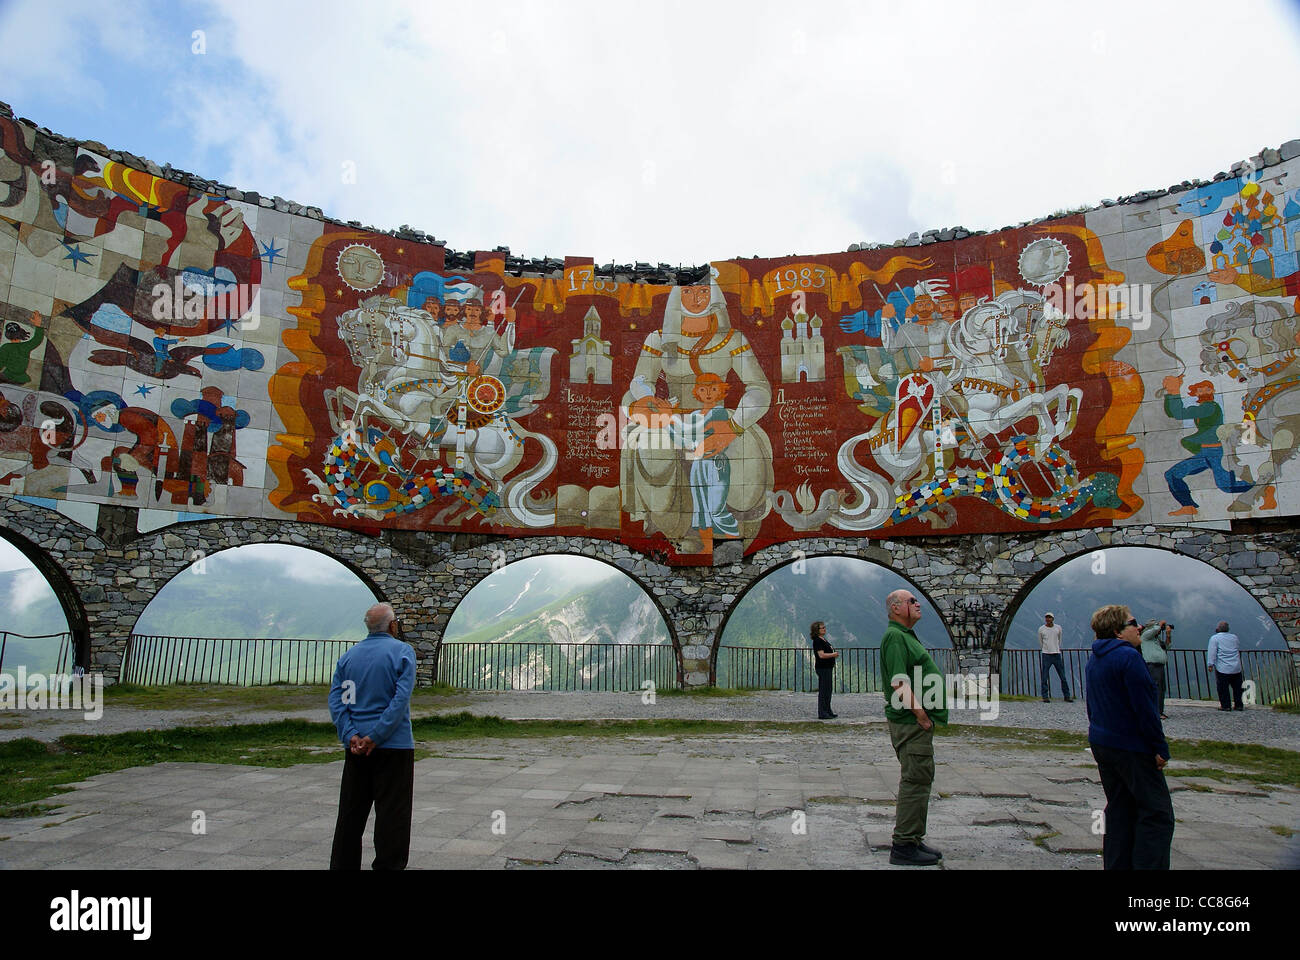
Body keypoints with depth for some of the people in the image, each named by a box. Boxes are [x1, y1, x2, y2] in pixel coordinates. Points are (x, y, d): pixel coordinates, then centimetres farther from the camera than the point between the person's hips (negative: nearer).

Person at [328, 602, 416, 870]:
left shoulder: (349, 656, 9)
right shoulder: (402, 651, -7)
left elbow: (336, 698, 1)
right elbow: (401, 699, -17)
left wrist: (350, 735, -6)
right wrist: (376, 737, -15)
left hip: (356, 746, 5)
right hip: (393, 746, -5)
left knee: (351, 813, 15)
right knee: (392, 813, 3)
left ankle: (343, 864, 23)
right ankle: (388, 865, 6)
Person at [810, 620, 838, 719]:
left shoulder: (823, 639, 16)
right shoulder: (817, 641, -15)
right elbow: (821, 655, -23)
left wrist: (834, 655, 11)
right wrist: (833, 655, -13)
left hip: (828, 668, 11)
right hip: (823, 668, -10)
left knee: (828, 690, 16)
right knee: (823, 691, -7)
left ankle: (828, 712, 24)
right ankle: (822, 714, -4)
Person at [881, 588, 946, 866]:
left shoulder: (906, 635, 19)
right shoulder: (895, 636, -15)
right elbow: (899, 682, -24)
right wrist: (920, 713, -22)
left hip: (918, 720, 11)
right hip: (910, 721, -11)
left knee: (918, 779, 16)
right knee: (915, 780, -7)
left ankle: (913, 839, 25)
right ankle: (904, 846, -1)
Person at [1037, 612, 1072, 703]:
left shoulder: (1058, 628, 5)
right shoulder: (1041, 629, 0)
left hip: (1057, 654, 2)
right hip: (1046, 655, -2)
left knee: (1063, 677, 4)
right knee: (1044, 677, -4)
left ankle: (1067, 696, 14)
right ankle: (1045, 697, 1)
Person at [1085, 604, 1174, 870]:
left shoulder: (1094, 660, 12)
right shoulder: (1128, 656, -16)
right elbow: (1144, 707, -19)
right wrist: (1160, 748, -13)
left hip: (1102, 744, 9)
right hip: (1132, 747, -9)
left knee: (1119, 811, 15)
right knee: (1157, 814, -2)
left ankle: (1116, 865, 18)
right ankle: (1148, 865, -6)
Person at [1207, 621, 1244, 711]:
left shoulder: (1214, 638, -3)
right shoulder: (1234, 637, 12)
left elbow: (1212, 652, -11)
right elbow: (1239, 649, 26)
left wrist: (1211, 664, -12)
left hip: (1222, 668, -5)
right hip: (1236, 668, 5)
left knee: (1223, 688, 1)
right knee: (1237, 687, 14)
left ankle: (1226, 705, 2)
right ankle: (1238, 705, 18)